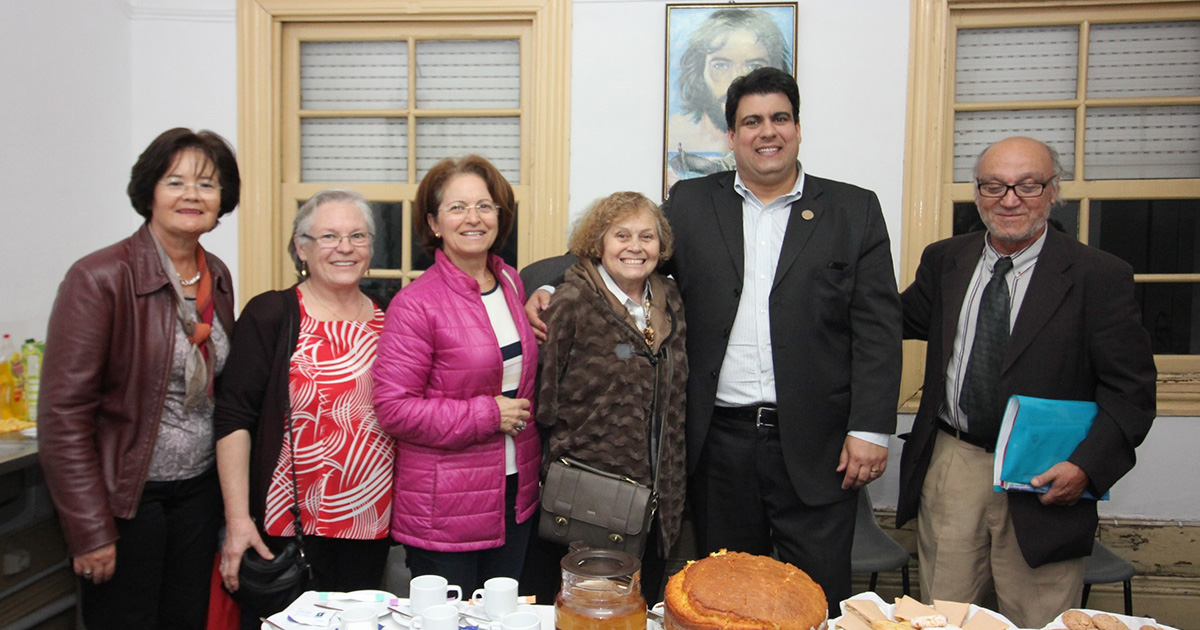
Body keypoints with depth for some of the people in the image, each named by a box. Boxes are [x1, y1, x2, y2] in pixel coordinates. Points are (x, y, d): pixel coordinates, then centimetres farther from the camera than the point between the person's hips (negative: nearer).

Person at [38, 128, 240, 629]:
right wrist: (90, 530, -16)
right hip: (127, 496, -6)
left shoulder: (217, 277, 4)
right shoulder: (100, 278, -15)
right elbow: (63, 413, -15)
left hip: (199, 490, 6)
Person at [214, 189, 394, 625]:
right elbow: (234, 419, -9)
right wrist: (238, 520, -15)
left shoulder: (387, 321, 6)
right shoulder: (271, 315, -6)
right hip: (288, 526, -4)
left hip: (371, 530, 4)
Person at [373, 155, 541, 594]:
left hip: (516, 494, 6)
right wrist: (488, 414, -17)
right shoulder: (416, 304, -14)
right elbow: (393, 407, -18)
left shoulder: (512, 283, 6)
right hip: (444, 510, -6)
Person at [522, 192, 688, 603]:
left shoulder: (670, 301, 8)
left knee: (643, 604, 17)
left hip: (656, 493, 6)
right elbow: (542, 386, -10)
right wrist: (566, 442, -7)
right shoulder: (573, 301, -11)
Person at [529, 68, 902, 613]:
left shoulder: (855, 211, 4)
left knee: (818, 600, 8)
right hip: (719, 441, 1)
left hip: (816, 445, -1)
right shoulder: (690, 204, 7)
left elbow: (877, 327, 0)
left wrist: (871, 429, -7)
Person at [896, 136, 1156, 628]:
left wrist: (1088, 465, -17)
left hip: (1044, 482, -3)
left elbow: (1131, 388, -5)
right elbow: (899, 321, 19)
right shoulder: (944, 260, 6)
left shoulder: (1099, 276, -5)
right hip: (950, 468, 3)